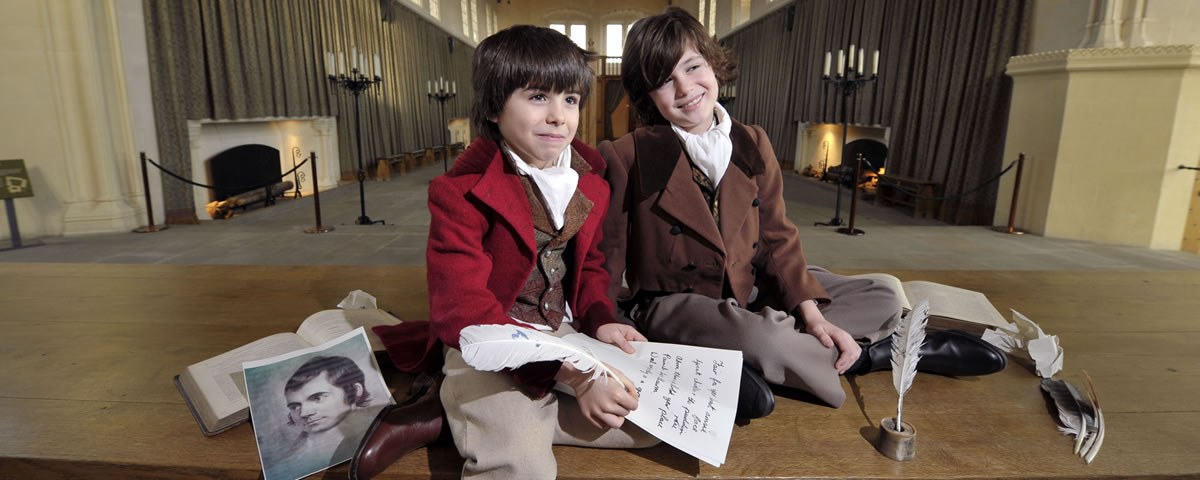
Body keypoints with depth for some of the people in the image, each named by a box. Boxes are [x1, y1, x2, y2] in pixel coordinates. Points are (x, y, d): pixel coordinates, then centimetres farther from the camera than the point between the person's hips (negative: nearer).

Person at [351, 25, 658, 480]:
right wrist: (570, 374, -27)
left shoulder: (589, 181, 4)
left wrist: (600, 320, -6)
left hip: (566, 335, 8)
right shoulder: (461, 191, -15)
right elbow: (461, 311, -20)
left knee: (655, 419, -5)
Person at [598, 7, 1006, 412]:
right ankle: (865, 355, -2)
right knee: (765, 339, -35)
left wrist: (810, 310, -9)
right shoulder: (627, 156, -13)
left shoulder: (751, 143, 1)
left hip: (750, 288, 7)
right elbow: (608, 257, -9)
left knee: (882, 301, 3)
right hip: (674, 301, -6)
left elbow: (775, 238, 3)